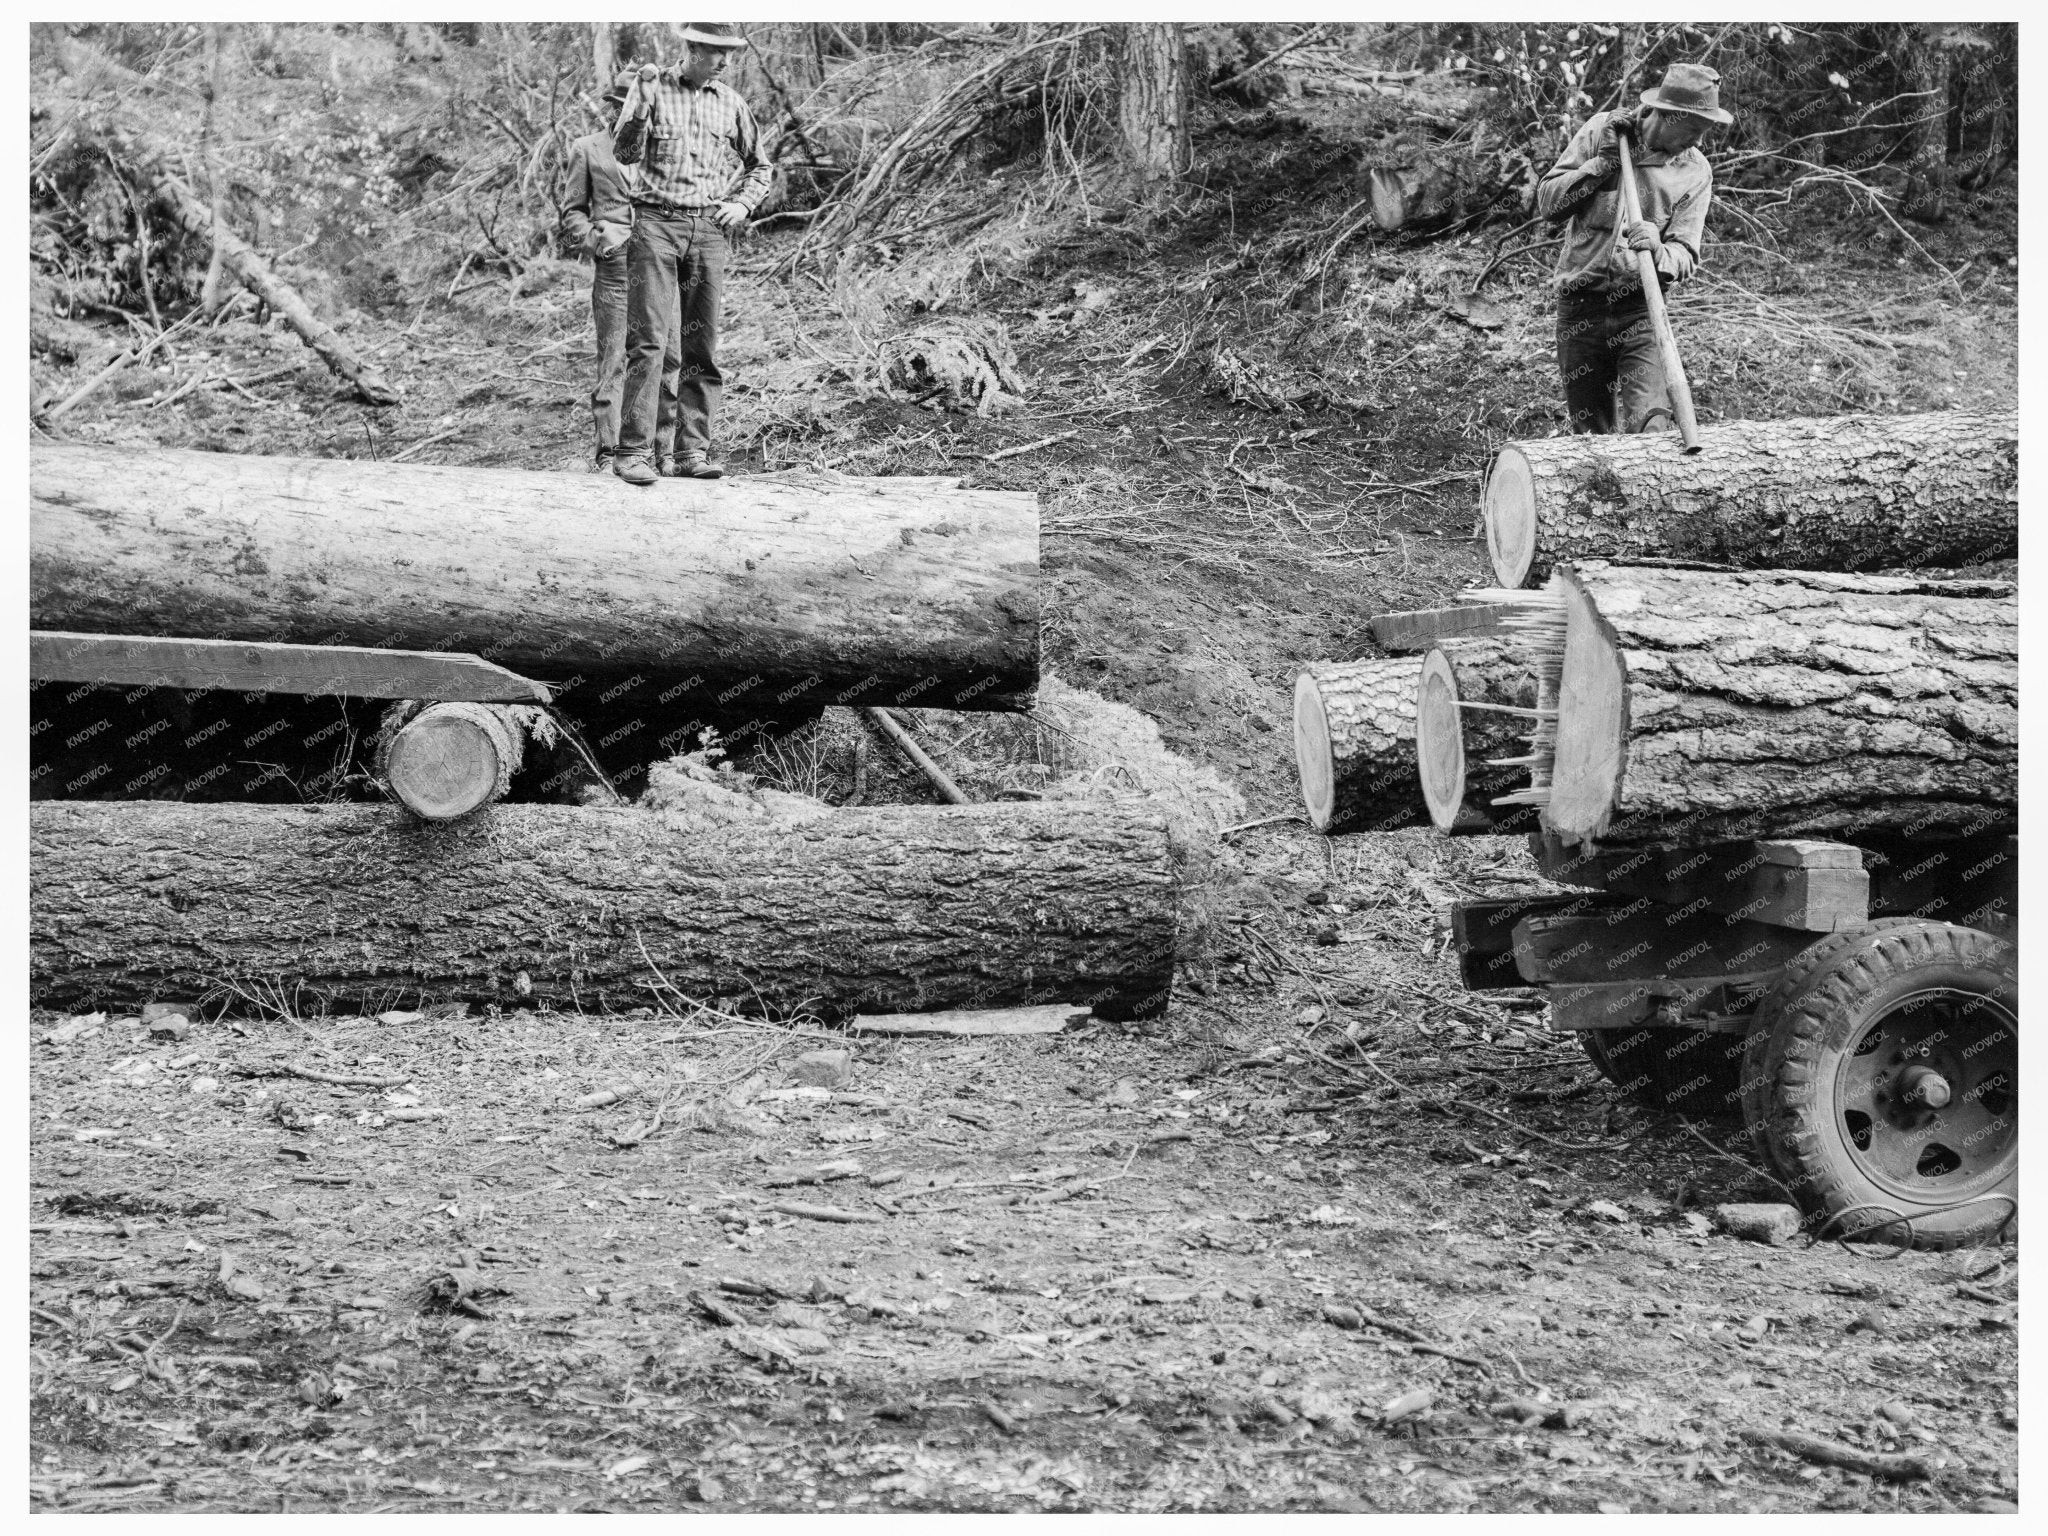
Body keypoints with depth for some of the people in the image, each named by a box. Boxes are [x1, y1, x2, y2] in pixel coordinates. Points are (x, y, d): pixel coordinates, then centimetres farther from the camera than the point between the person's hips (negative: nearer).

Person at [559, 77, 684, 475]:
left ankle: (667, 450, 3)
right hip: (615, 263, -2)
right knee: (613, 359, -5)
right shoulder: (587, 149, 14)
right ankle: (608, 451, 1)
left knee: (672, 359, -4)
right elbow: (572, 209, 14)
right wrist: (595, 240, -4)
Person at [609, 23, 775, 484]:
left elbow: (759, 166, 23)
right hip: (656, 223, -3)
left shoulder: (732, 104, 11)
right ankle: (633, 452, -11)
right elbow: (625, 154, -9)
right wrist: (639, 113, -25)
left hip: (710, 230, 4)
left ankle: (692, 450, 8)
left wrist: (742, 204, 6)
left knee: (703, 346, 3)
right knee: (647, 341, -10)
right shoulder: (654, 91, 2)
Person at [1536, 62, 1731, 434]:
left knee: (1652, 426, -22)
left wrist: (1659, 253, -31)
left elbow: (1685, 255, -8)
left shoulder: (1696, 173, 0)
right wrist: (1601, 163, -13)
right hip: (1580, 309, 1)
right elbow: (1547, 203, -1)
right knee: (1592, 433, 6)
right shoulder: (1603, 131, 1)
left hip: (1639, 310, -1)